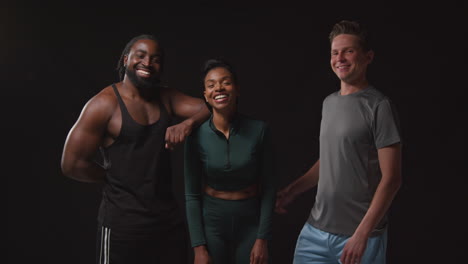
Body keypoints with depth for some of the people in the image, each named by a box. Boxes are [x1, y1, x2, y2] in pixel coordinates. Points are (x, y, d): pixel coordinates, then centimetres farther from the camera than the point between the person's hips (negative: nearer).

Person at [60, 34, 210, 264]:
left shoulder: (166, 98, 8)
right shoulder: (104, 104, -11)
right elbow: (72, 164, -13)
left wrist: (187, 123, -18)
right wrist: (118, 177, -2)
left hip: (169, 217, 6)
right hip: (123, 222, -6)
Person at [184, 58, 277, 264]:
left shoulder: (259, 130, -10)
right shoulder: (197, 136, -9)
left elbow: (269, 188, -5)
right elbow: (192, 195, -5)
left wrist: (263, 238, -8)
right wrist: (199, 246, -8)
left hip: (250, 223, 0)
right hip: (211, 223, 0)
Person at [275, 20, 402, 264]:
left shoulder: (378, 106, -11)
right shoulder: (329, 103, 10)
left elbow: (391, 178, -14)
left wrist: (362, 234, -18)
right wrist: (291, 191, 15)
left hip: (360, 235, -6)